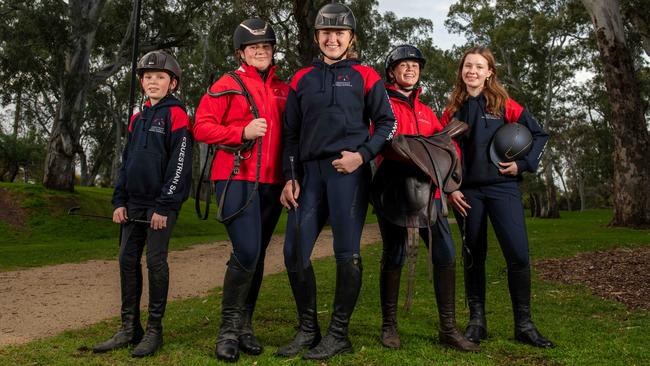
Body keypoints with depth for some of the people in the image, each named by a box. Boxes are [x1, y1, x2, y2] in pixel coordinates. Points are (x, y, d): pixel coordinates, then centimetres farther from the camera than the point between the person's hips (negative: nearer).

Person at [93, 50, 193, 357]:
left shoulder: (176, 115, -6)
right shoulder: (138, 118, 17)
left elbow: (179, 164, -12)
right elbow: (127, 161, 20)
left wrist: (165, 205, -16)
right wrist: (119, 200, 11)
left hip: (161, 204, -7)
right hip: (134, 203, 7)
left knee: (155, 261, -5)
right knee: (128, 260, 6)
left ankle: (154, 330, 7)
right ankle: (129, 328, 16)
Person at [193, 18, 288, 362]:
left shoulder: (284, 90, 15)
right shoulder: (227, 85, 1)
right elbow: (202, 126, -4)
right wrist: (242, 132, -16)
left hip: (272, 182, 5)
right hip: (236, 178, -5)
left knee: (257, 255, 10)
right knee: (246, 252, -16)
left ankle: (244, 325, 22)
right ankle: (228, 328, 2)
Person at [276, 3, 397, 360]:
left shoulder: (365, 76, 7)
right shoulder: (301, 79, 16)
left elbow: (387, 123, 5)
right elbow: (291, 134, 16)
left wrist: (362, 156, -9)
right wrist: (290, 178, 7)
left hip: (348, 171, -4)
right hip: (311, 172, 4)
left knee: (347, 253, -4)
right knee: (294, 251, 0)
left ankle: (339, 334, 9)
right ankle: (308, 330, 15)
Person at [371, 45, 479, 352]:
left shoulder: (426, 112, 23)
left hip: (426, 188, 5)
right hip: (392, 188, -5)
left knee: (445, 254, -3)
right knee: (394, 256, 1)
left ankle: (448, 328, 5)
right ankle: (389, 326, 15)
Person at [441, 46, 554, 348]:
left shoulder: (505, 106, 3)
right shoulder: (452, 111, 8)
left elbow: (539, 135, 7)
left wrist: (522, 164, -6)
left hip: (502, 187, -1)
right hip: (466, 191, 2)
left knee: (518, 253, -11)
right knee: (473, 255, 6)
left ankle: (524, 325, 2)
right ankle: (476, 321, 16)